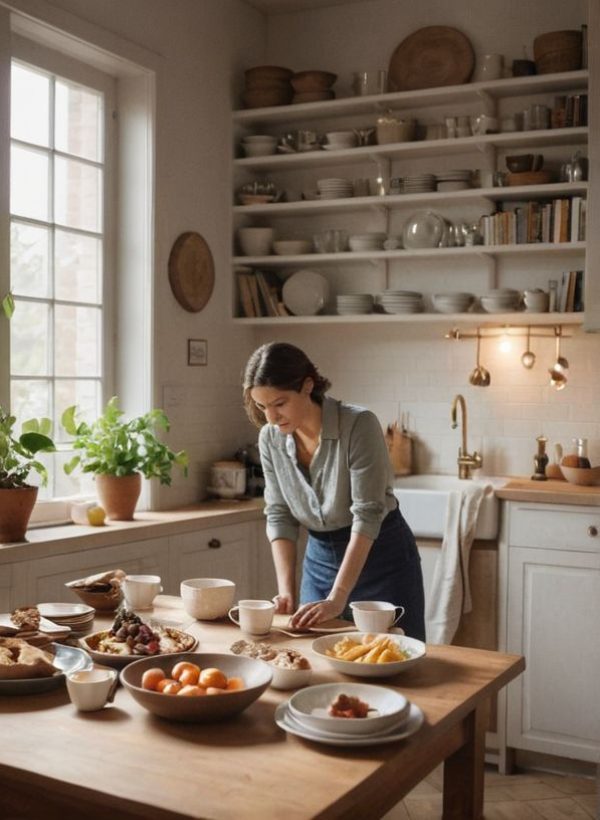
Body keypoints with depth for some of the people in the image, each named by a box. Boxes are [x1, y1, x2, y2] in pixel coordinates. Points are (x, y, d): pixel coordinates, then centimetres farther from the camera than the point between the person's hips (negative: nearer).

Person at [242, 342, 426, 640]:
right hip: (320, 557, 5)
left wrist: (336, 599, -29)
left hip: (380, 556, -4)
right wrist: (286, 591, -13)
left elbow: (367, 515, -26)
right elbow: (279, 514, -3)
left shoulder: (359, 425, -24)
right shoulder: (270, 438, -7)